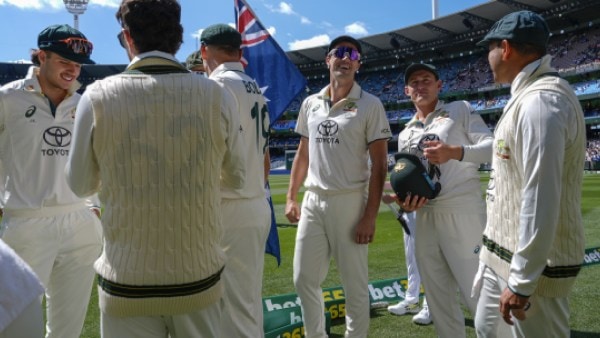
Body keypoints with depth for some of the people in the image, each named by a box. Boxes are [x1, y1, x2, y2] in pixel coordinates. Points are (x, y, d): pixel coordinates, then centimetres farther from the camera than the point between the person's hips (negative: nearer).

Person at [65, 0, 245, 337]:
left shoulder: (98, 96, -10)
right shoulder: (214, 95, -8)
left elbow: (81, 184, 3)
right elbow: (237, 177, 5)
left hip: (128, 282, 0)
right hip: (199, 277, 1)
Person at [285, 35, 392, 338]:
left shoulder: (369, 105, -3)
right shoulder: (310, 104, 11)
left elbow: (379, 164, -7)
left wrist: (370, 215, -13)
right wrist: (291, 197, 10)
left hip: (349, 202, -4)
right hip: (313, 201, 5)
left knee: (355, 284, 5)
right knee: (304, 279, 11)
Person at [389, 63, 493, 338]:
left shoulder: (460, 110, 6)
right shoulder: (405, 134, 19)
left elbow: (494, 146, -5)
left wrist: (456, 152, -21)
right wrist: (405, 200, -1)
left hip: (462, 213, -5)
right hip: (424, 218, 6)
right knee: (439, 300, 13)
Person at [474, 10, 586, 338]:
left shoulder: (541, 100, -21)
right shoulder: (528, 95, 11)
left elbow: (541, 200, -27)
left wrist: (522, 281, -24)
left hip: (534, 264, -10)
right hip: (504, 254, 10)